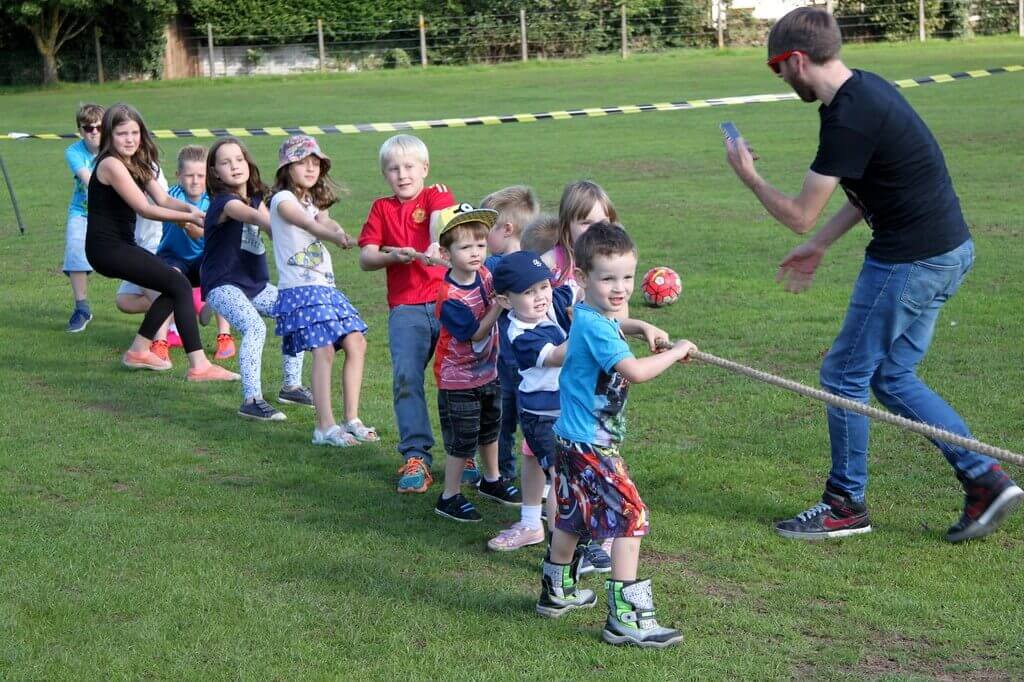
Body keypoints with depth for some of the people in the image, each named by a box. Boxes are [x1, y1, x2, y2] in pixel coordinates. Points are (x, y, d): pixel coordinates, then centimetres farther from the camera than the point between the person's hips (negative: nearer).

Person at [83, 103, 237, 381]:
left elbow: (163, 198, 4)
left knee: (174, 284, 19)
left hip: (120, 245, 10)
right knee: (179, 285, -14)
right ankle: (198, 366, -19)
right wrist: (190, 218, -18)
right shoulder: (111, 164, -16)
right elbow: (145, 209, -19)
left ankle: (138, 351, 25)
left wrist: (190, 208, -16)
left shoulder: (137, 163, 13)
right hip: (107, 248, -10)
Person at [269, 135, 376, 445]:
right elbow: (307, 224, -22)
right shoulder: (283, 199, -2)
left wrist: (340, 234, -28)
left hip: (325, 288, 8)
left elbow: (325, 222, -3)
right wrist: (339, 237, -42)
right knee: (323, 350, -17)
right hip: (299, 289, -8)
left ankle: (352, 420, 9)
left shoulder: (313, 203, 21)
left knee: (356, 344, 2)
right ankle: (325, 427, -15)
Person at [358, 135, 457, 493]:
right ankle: (416, 456, -4)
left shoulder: (437, 196, 6)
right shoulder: (381, 209, 14)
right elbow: (365, 258, 7)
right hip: (405, 309, 2)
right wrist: (393, 256, -13)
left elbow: (441, 220, -17)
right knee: (406, 377, -10)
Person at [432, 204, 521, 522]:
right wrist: (497, 307, -31)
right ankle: (449, 497, 13)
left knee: (490, 428, 24)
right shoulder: (450, 298, -28)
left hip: (487, 371, 8)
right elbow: (475, 334, -25)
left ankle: (491, 480, 43)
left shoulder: (484, 275, -6)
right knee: (462, 439, 0)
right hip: (458, 379, -8)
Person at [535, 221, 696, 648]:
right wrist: (677, 352, -18)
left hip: (571, 440, 11)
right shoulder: (596, 327, -22)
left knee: (572, 519, 24)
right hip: (589, 445, -11)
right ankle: (626, 618, -10)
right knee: (630, 517, -10)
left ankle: (556, 592, 41)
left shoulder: (586, 317, 9)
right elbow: (635, 372, -31)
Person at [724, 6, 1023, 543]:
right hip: (946, 251, 10)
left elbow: (799, 216, -16)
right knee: (892, 377, 17)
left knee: (844, 375, 4)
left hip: (910, 261, -10)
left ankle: (846, 505, 18)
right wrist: (819, 247, 23)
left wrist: (748, 177, 1)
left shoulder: (849, 119, -22)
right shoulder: (866, 88, 9)